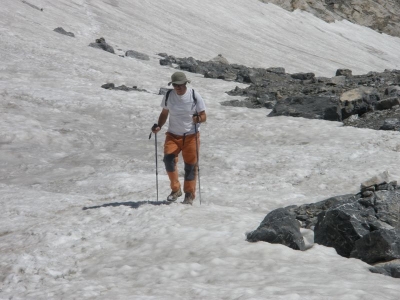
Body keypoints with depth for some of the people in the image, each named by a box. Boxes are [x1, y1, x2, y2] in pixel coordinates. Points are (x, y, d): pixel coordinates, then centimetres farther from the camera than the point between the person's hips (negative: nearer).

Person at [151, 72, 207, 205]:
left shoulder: (195, 96, -8)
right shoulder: (169, 96, 0)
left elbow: (203, 116, -4)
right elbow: (164, 113, 14)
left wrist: (198, 119, -27)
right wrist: (159, 126, -4)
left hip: (191, 135, -2)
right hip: (173, 135, 2)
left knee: (190, 165, 0)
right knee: (168, 158, -18)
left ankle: (189, 194, 15)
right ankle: (176, 189, -1)